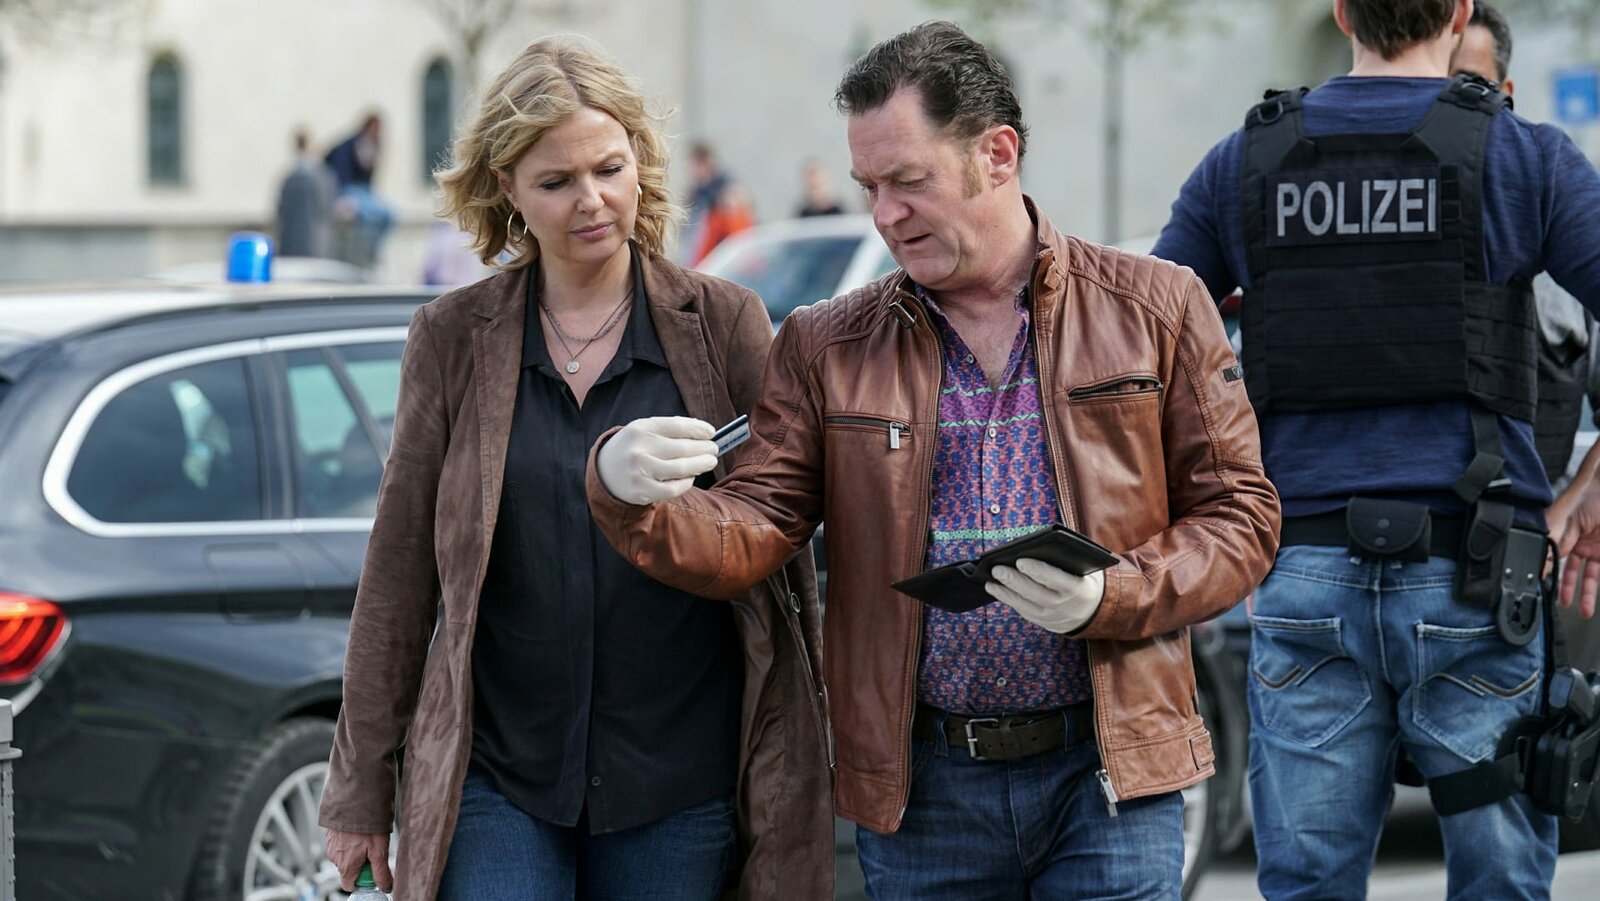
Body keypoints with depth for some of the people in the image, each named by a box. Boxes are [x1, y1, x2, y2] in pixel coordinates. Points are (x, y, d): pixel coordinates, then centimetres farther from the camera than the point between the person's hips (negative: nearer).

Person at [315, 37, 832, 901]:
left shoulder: (726, 326, 3)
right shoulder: (451, 337, 4)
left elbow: (779, 554, 5)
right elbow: (399, 570, 6)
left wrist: (796, 779, 2)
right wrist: (363, 786, 5)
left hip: (680, 788, 0)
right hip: (495, 778, 0)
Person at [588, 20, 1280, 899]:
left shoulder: (1155, 308, 3)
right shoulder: (825, 348, 8)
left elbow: (1238, 512, 3)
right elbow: (751, 530, -1)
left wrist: (1110, 599, -15)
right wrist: (630, 496, -23)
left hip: (1105, 774, -2)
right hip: (920, 790, 2)